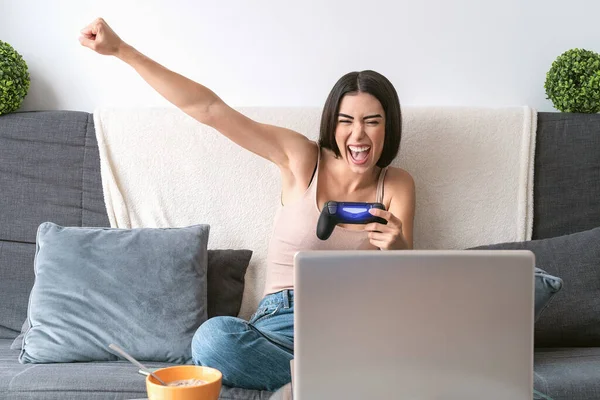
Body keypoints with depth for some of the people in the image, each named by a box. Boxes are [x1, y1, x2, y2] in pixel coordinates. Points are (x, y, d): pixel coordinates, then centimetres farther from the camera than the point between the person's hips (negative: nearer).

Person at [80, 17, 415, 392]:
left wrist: (396, 249, -23)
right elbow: (210, 109, -3)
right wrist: (121, 50, -8)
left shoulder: (397, 185, 9)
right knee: (213, 338, -36)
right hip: (284, 318, 0)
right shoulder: (303, 158, 3)